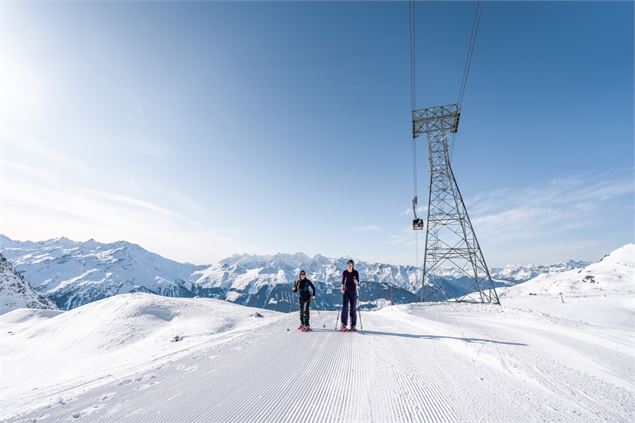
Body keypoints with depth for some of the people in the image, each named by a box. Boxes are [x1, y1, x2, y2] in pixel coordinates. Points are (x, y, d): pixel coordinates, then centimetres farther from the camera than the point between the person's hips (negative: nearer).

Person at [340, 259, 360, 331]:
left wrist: (356, 282, -23)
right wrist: (342, 289, -8)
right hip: (346, 292, 1)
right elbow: (342, 282, 7)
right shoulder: (344, 272, 0)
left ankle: (353, 326, 8)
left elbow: (358, 284, -1)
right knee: (344, 307, -6)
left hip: (353, 292, -1)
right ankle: (343, 325, -2)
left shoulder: (356, 273, -4)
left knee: (353, 308, 2)